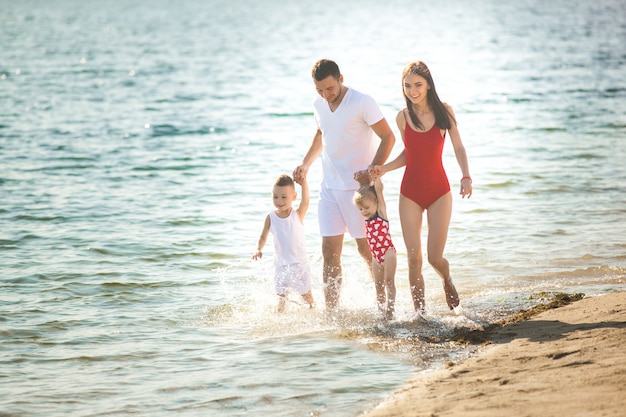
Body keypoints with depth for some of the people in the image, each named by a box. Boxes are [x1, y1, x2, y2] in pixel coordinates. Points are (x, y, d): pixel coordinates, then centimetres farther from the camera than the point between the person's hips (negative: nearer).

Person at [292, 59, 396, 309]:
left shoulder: (362, 103, -14)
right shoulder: (319, 105, 6)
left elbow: (388, 137, -12)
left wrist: (372, 171, -23)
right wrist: (305, 164, 12)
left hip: (359, 187, -6)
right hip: (329, 187, 6)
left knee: (366, 248, 1)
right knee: (330, 251, 1)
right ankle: (331, 312, 3)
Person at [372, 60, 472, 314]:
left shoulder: (444, 112, -5)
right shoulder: (402, 117, 1)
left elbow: (458, 147, -2)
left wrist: (466, 176, -17)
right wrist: (384, 168, -3)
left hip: (438, 191, -2)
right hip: (410, 193, 2)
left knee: (435, 257, -5)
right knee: (414, 259, -2)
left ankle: (447, 282, 31)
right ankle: (420, 314, 7)